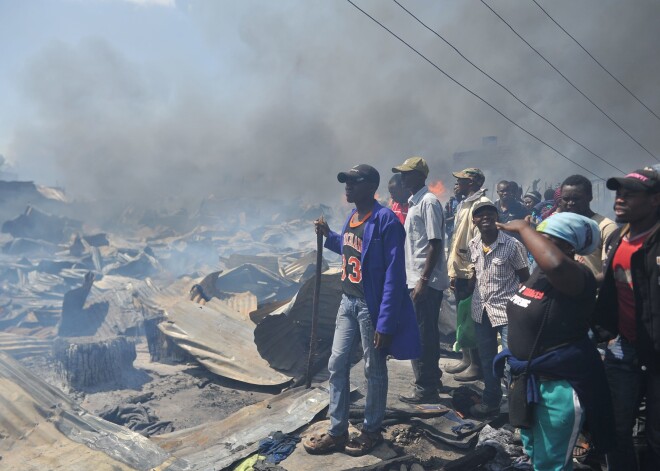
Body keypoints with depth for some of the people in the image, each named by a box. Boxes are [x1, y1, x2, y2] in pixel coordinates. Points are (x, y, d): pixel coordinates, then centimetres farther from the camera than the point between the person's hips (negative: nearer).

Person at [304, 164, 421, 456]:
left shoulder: (385, 221, -19)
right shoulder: (352, 217, 8)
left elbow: (394, 275, -21)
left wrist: (385, 322, -23)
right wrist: (329, 236, 11)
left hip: (371, 306, -8)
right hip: (348, 302, 9)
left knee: (374, 370, 9)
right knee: (337, 365, 12)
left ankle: (371, 431, 28)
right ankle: (337, 432, 26)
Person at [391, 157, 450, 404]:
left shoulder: (429, 202, -15)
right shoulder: (414, 202, 14)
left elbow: (435, 244, -20)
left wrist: (423, 280, -22)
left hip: (426, 281, -10)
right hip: (418, 278, 10)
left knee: (420, 334, -2)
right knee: (428, 331, 18)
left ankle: (425, 388, 8)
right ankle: (433, 377, 32)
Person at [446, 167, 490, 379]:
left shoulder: (482, 204, -12)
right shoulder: (464, 204, 17)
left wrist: (474, 273, -20)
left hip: (471, 273, -9)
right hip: (459, 271, 9)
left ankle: (477, 365, 10)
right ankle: (466, 359, 26)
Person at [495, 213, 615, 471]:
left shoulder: (578, 277, -24)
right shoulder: (539, 271, 3)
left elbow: (555, 264, -50)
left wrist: (523, 227, -34)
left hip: (559, 385, -9)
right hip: (528, 378, 9)